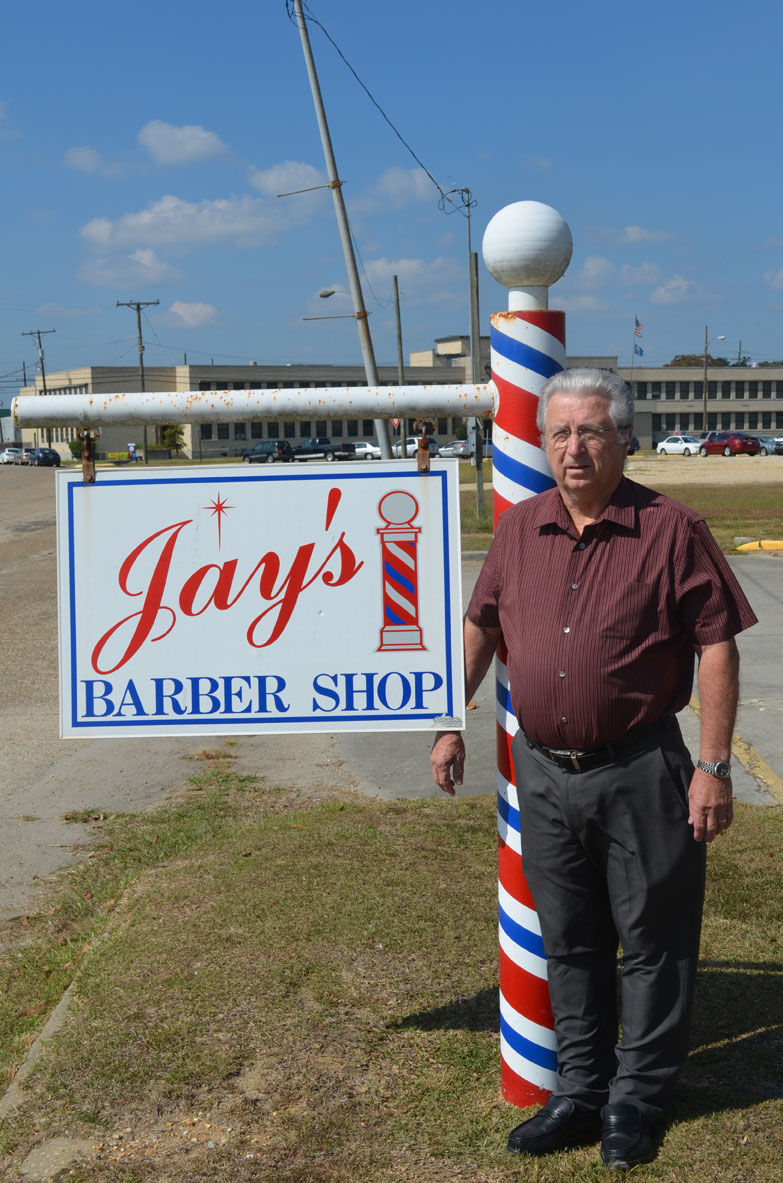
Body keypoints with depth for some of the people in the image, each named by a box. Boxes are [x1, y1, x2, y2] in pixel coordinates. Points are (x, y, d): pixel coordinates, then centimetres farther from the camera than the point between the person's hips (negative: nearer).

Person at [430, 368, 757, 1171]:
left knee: (651, 941, 7)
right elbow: (481, 627, 17)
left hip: (639, 772, -4)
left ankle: (636, 1100, 23)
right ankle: (581, 1091, 29)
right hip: (543, 772, 5)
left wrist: (713, 766, -13)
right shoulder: (519, 530, 6)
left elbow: (716, 647, -9)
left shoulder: (670, 530, -9)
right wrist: (450, 723, 12)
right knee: (569, 943, 15)